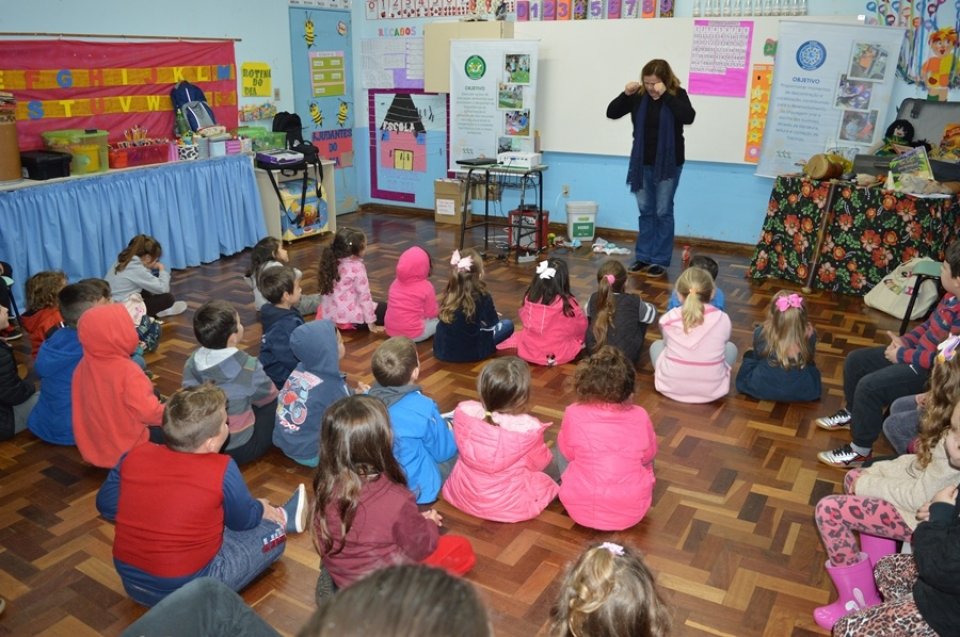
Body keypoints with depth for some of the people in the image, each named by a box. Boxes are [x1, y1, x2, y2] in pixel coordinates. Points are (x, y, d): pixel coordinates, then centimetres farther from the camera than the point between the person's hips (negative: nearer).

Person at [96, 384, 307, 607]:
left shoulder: (134, 456, -10)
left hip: (132, 582, 6)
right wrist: (262, 509, 18)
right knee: (273, 533, 11)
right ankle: (281, 518, 42)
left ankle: (280, 516, 43)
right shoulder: (222, 469, -22)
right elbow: (244, 521, -4)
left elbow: (106, 507, 6)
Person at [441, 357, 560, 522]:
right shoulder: (528, 428, -32)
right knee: (556, 463, 20)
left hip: (462, 496, 1)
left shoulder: (463, 412, -23)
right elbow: (540, 463, -9)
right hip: (510, 506, -1)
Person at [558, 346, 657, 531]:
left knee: (558, 453, 23)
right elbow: (648, 455, 7)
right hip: (632, 512, 2)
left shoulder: (574, 414, -14)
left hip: (582, 510, -1)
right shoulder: (640, 417, -10)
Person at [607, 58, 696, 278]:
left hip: (668, 164, -3)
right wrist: (625, 94, -14)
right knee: (645, 211, 10)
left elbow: (688, 117, -24)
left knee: (663, 212, 2)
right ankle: (643, 256, 19)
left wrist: (665, 95, -25)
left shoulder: (677, 95, -7)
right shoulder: (638, 96, -1)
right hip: (642, 163, 3)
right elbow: (611, 113, 2)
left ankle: (660, 260, 8)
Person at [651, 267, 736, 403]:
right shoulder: (723, 319, -9)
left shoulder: (668, 319, -9)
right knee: (730, 347, 26)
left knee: (656, 345, 28)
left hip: (671, 387, 0)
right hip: (711, 390, 0)